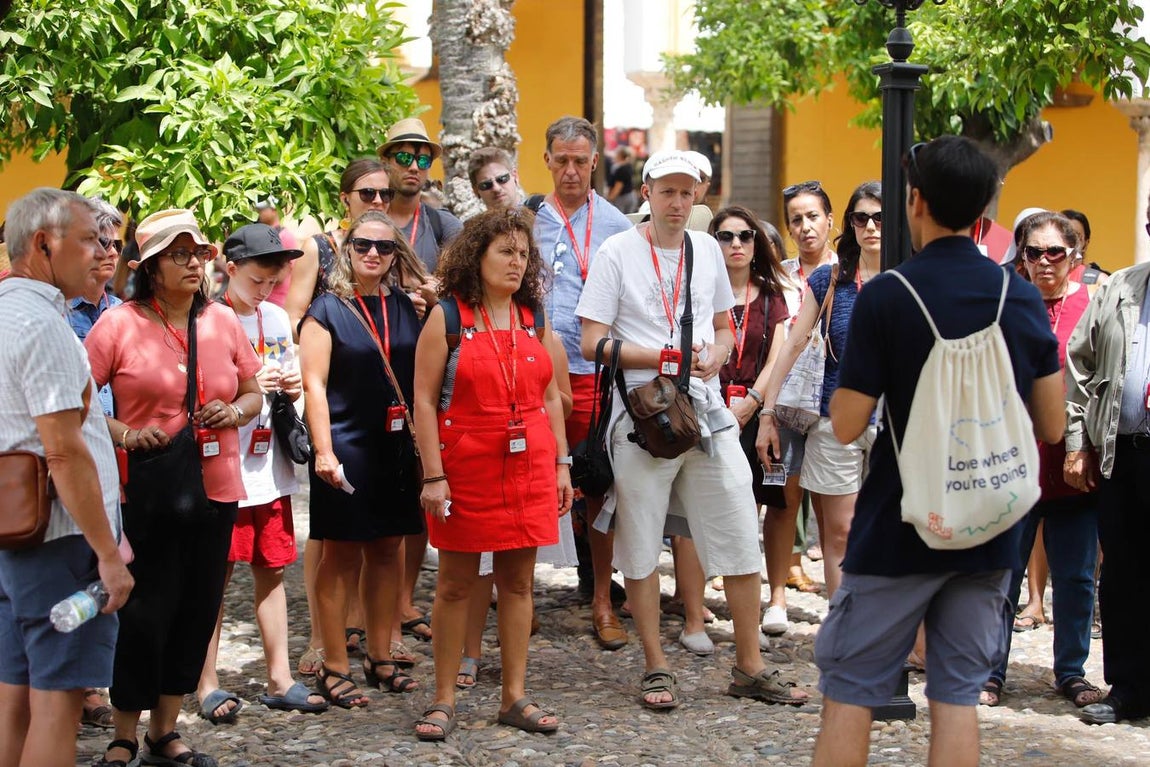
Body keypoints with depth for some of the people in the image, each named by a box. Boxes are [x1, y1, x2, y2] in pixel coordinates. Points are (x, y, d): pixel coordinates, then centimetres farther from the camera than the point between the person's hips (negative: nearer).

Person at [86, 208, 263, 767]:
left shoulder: (223, 321, 7)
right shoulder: (119, 324, -6)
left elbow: (253, 391, 16)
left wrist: (235, 412, -4)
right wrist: (124, 435, -19)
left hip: (215, 488, 5)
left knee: (197, 611, 10)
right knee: (145, 615, -1)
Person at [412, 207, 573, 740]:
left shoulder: (533, 318, 11)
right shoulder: (447, 319, -4)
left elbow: (550, 396, 15)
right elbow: (424, 401, -7)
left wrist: (561, 464, 9)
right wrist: (433, 475, -13)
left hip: (529, 468, 4)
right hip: (466, 470, -4)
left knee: (518, 581, 7)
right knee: (455, 584, 3)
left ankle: (515, 697, 16)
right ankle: (444, 700, 12)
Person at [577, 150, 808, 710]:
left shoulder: (708, 250, 11)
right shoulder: (617, 253, -3)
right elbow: (592, 343, -6)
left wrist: (715, 358, -2)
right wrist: (663, 356, -14)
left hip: (708, 413, 4)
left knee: (742, 541, 3)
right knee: (640, 548, 3)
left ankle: (750, 668, 14)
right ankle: (656, 668, 16)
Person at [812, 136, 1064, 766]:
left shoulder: (886, 296, -12)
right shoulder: (1023, 297, 0)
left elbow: (846, 426, -11)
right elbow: (1051, 427, 5)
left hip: (898, 527, -4)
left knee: (848, 690, 6)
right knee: (958, 693, 9)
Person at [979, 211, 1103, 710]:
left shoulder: (1094, 306, 1)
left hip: (1074, 467, 0)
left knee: (1076, 575, 10)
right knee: (1001, 573, 5)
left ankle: (1072, 672, 23)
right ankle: (989, 672, 16)